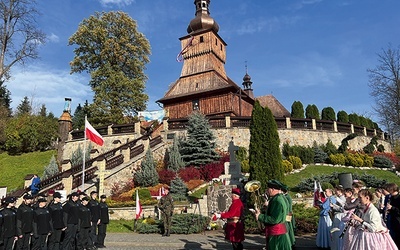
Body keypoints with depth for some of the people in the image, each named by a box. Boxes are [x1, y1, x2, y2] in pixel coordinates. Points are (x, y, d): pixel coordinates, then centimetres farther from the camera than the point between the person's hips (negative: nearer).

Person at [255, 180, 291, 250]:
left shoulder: (278, 200, -23)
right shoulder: (277, 198, 9)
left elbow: (274, 219, -26)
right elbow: (271, 214, 16)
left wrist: (260, 217, -19)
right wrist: (261, 213, 3)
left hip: (277, 234, -10)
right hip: (275, 232, 10)